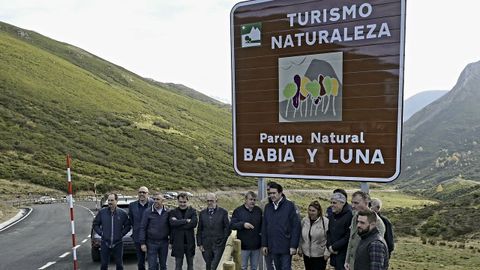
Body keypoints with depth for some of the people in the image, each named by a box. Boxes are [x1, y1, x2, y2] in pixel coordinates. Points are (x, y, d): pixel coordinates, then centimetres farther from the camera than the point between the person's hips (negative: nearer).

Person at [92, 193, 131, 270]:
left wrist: (122, 233, -7)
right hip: (105, 243, 1)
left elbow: (128, 225, 5)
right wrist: (101, 233, -3)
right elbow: (95, 224, 8)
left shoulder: (123, 213, -4)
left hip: (118, 243, 0)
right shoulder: (102, 212, -2)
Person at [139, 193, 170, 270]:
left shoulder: (167, 212, -1)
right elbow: (142, 228, -2)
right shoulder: (148, 212, -5)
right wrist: (142, 243, -6)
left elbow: (170, 226, 6)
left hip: (164, 243, 2)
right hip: (151, 243, -1)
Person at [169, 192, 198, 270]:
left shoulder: (192, 211, 1)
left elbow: (194, 223, -16)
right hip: (178, 243, -1)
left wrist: (178, 223, -15)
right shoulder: (173, 212, 1)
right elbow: (172, 222, -18)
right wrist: (186, 221, -19)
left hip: (189, 242, 1)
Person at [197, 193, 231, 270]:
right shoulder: (202, 213, 7)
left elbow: (227, 228, 0)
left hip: (218, 245, -3)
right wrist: (199, 244, 4)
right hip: (206, 245, 3)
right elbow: (199, 230, 9)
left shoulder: (223, 212, -1)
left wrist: (223, 240, -5)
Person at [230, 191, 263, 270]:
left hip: (256, 245, 3)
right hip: (243, 245, -3)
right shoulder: (238, 210, -3)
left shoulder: (258, 210, 8)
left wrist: (261, 232, 1)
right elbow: (232, 225, -7)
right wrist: (243, 224, -22)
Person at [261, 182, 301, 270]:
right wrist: (264, 244, 6)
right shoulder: (268, 207, 7)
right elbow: (264, 227, 10)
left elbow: (296, 226, -10)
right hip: (273, 247, 5)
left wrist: (293, 245, -14)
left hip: (286, 247, -5)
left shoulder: (289, 205, -8)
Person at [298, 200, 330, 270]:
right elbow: (301, 237, 12)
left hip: (320, 256, -5)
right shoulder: (304, 221, 2)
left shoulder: (325, 222, -13)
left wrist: (327, 252, -13)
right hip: (307, 254, 5)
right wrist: (300, 249, 12)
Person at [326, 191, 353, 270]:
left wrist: (334, 247, -14)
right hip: (334, 253, 8)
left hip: (345, 254, -7)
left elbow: (348, 236, -19)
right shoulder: (332, 216, 9)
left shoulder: (349, 215, -17)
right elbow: (329, 233, 17)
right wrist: (329, 246, 0)